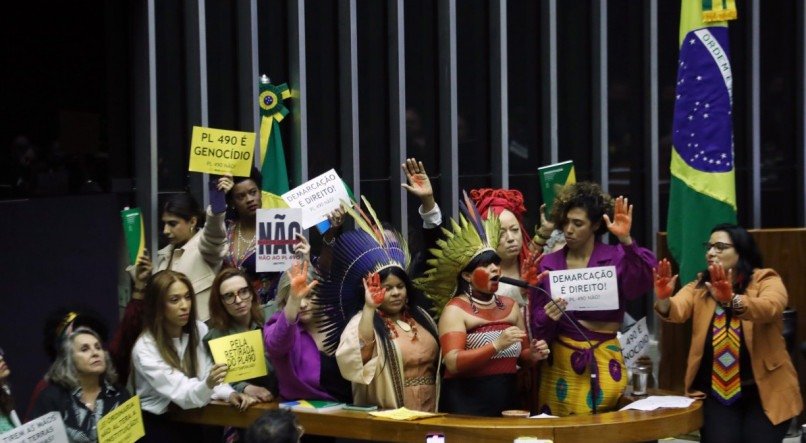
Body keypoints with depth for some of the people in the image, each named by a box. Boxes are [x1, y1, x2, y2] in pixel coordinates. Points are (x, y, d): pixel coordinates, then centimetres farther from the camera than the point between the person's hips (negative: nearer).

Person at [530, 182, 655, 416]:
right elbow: (537, 326, 5)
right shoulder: (548, 265, 5)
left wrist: (626, 242, -35)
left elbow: (643, 282, -23)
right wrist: (547, 318, -17)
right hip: (560, 362, 2)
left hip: (603, 362, -2)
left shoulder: (616, 258, -3)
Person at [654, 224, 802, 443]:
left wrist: (730, 300, -42)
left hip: (764, 391, -2)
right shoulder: (699, 287, 8)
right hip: (716, 393, 2)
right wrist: (663, 299, -36)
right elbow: (677, 311, -13)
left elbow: (768, 308, -25)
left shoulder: (766, 281, -2)